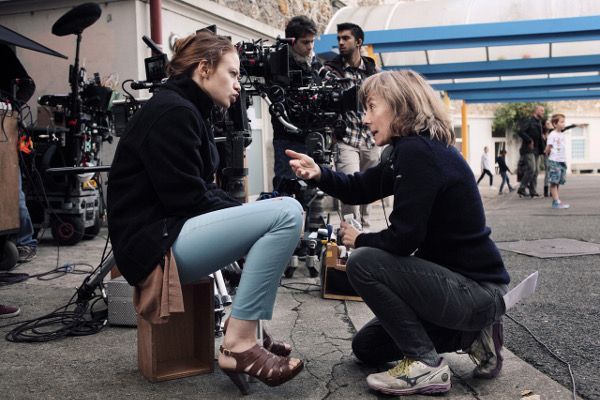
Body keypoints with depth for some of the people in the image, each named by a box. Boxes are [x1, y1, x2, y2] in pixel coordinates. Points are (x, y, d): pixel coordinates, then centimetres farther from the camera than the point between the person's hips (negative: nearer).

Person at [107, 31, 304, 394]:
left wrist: (248, 212, 4)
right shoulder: (173, 112, -12)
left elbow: (200, 190, 18)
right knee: (287, 213, -20)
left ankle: (248, 332, 9)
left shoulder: (188, 111, 18)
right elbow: (187, 198, -19)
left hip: (171, 231, 11)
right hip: (154, 243, -11)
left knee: (281, 214, 16)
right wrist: (253, 213, -7)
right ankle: (239, 345, -17)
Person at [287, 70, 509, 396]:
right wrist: (319, 174, -7)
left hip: (476, 290, -10)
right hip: (460, 283, 10)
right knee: (366, 347, 16)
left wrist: (359, 240, -6)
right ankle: (471, 335, 14)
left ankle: (425, 365, -10)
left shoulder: (417, 151, -23)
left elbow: (403, 237, -26)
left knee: (363, 262, -19)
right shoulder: (414, 149, 9)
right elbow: (358, 188, 12)